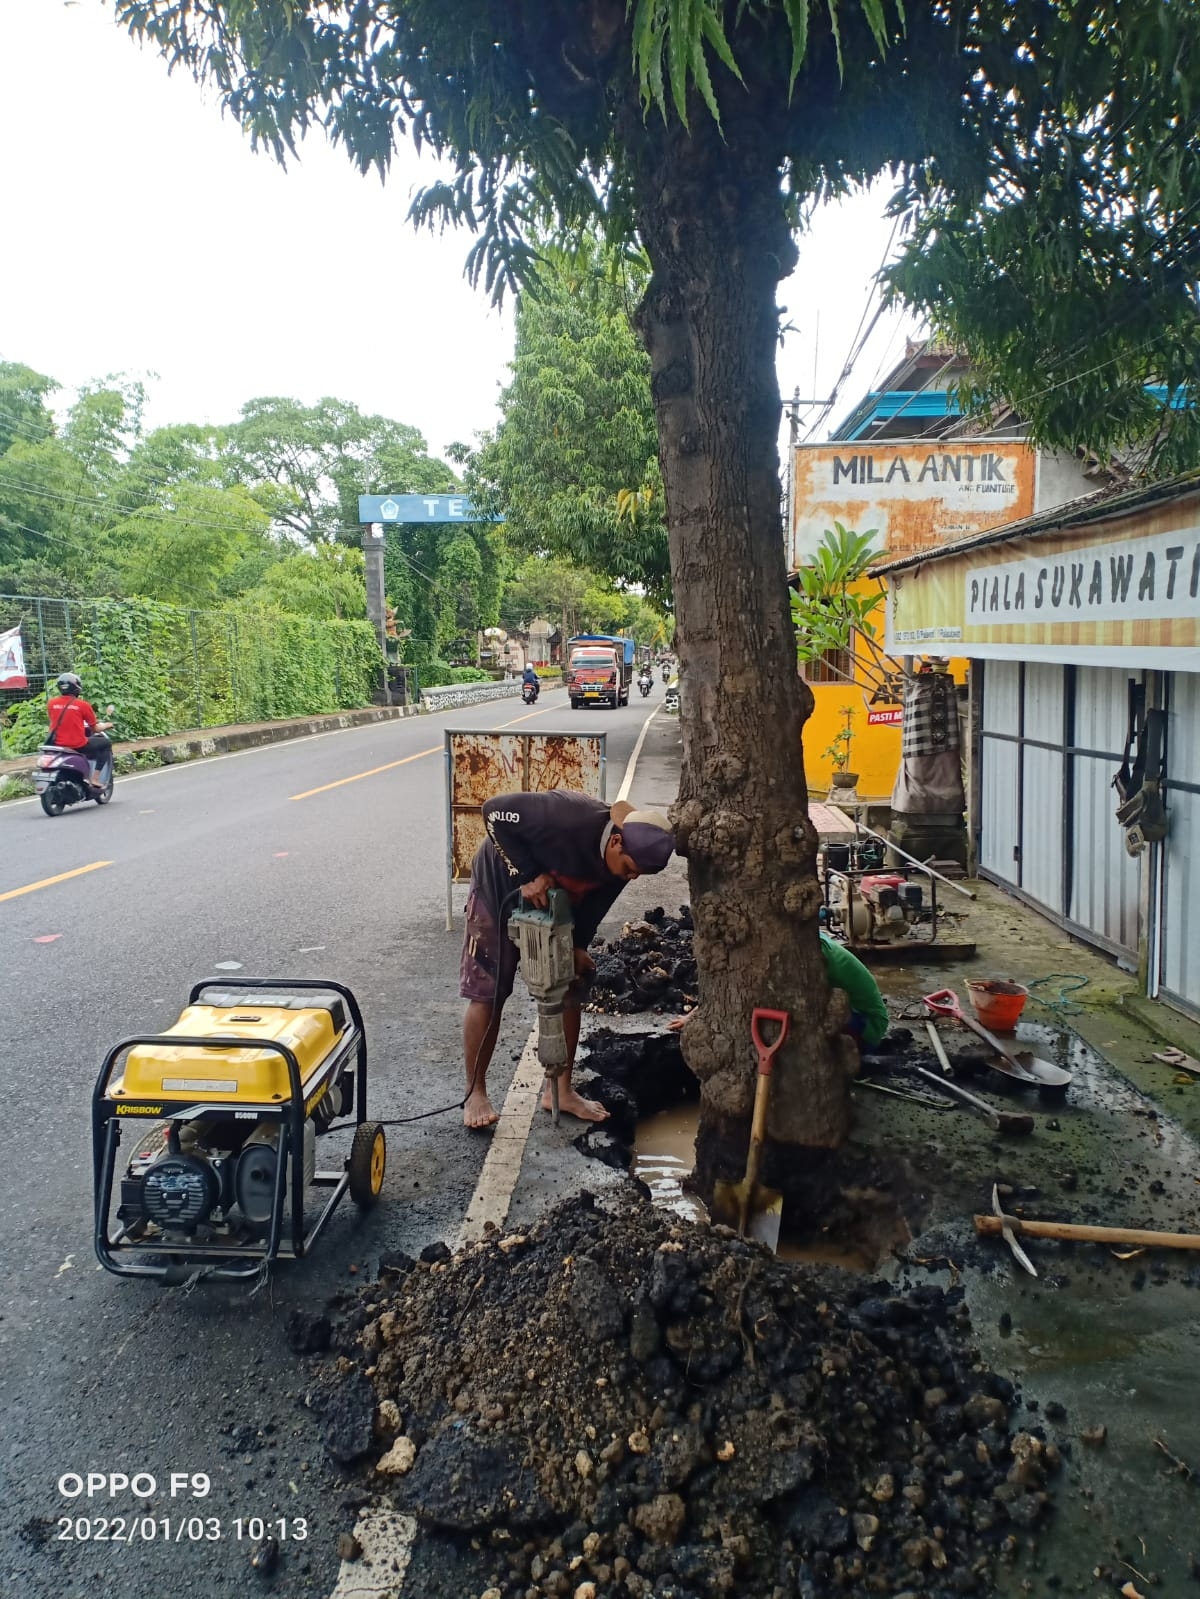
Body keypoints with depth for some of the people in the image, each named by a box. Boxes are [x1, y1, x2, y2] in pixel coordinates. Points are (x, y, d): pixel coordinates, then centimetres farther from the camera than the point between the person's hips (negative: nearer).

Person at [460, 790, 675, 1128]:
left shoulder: (623, 858, -18)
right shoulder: (569, 817, -40)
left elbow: (593, 905, -2)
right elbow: (494, 811, -35)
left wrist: (578, 946, -12)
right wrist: (527, 876, -36)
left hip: (557, 907, 6)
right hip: (500, 889, -6)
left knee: (569, 993, 3)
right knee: (486, 995, -3)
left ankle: (560, 1090, 17)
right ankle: (475, 1093, 10)